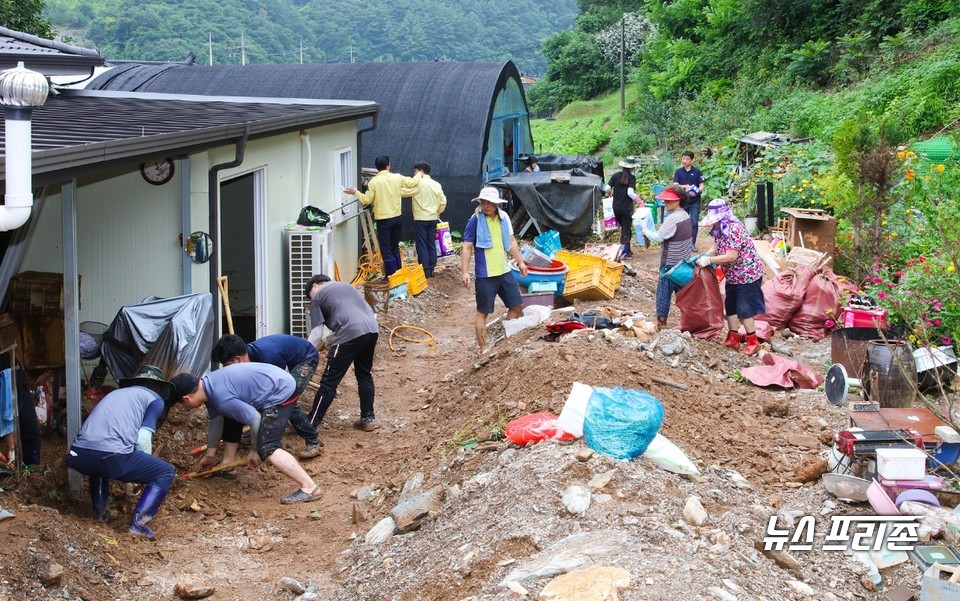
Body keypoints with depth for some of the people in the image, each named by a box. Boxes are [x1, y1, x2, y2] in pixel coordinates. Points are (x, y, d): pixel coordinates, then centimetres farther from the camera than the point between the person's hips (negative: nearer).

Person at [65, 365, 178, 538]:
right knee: (166, 472, 12)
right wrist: (145, 470, 23)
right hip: (110, 455, -7)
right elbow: (143, 440, 4)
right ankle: (139, 522, -3)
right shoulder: (155, 399, 16)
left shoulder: (116, 393, 35)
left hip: (78, 455, 7)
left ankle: (100, 508, 27)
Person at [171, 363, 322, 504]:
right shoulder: (208, 385, 5)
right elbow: (216, 421, 18)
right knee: (229, 416, 25)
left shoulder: (222, 399, -27)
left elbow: (254, 419, -24)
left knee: (267, 449, -20)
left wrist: (255, 451, -9)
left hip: (281, 393, -11)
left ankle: (309, 487, -24)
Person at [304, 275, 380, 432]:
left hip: (351, 334, -6)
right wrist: (328, 339, 36)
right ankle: (368, 418, 27)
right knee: (364, 374, 24)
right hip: (371, 329, 6)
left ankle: (310, 425, 3)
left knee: (329, 381, -1)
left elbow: (316, 334, 7)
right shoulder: (345, 285, 31)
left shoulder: (318, 297, 12)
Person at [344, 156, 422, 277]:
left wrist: (356, 192, 10)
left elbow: (367, 200, -7)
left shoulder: (374, 181, -11)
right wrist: (419, 175, 34)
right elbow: (412, 183, 13)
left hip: (383, 220, -4)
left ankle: (391, 276, 2)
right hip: (397, 218, 4)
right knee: (395, 247, 18)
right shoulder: (397, 178, -1)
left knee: (386, 250, 2)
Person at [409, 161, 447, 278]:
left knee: (422, 245, -1)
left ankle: (425, 271, -3)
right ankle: (431, 269, 12)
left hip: (421, 219, -6)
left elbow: (404, 192, -12)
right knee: (431, 244, 10)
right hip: (433, 218, 6)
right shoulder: (436, 184, 6)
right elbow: (443, 202, 9)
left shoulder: (418, 183, -12)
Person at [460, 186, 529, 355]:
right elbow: (467, 247, -12)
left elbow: (511, 241, 15)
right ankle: (483, 348, 11)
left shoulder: (504, 217, 3)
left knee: (517, 305, 13)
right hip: (485, 275, -6)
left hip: (504, 271, 6)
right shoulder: (475, 220, -12)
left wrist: (520, 262, 17)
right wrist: (464, 271, -19)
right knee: (483, 312, 2)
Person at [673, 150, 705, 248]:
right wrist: (684, 186, -24)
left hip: (694, 202, -2)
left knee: (694, 223, -5)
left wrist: (696, 192, -21)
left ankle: (693, 243, 2)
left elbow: (702, 185, -1)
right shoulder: (678, 172, 3)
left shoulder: (697, 172, 0)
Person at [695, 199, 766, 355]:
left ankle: (753, 342, 8)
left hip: (747, 275, -10)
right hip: (732, 276, 10)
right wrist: (705, 256, -11)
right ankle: (733, 339, 26)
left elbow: (731, 256, -30)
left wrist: (708, 260, -27)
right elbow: (717, 248, 7)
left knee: (744, 309, -4)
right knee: (730, 306, 15)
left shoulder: (734, 229, -27)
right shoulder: (719, 229, 2)